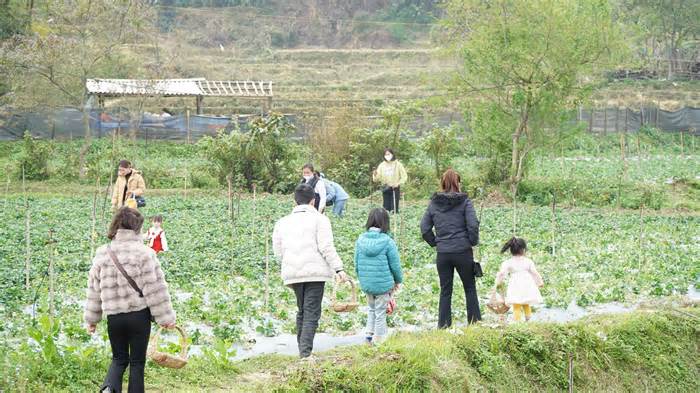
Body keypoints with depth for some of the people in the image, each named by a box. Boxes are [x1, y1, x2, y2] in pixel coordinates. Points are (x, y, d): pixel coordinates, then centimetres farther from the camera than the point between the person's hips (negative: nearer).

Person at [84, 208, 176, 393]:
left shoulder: (102, 254, 4)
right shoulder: (144, 253, -10)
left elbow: (94, 290, 10)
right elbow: (155, 288, -9)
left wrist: (92, 319, 18)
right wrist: (166, 317, -2)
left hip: (113, 316, 3)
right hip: (139, 315, -3)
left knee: (119, 358, 17)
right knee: (137, 361, 8)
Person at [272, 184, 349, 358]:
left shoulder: (282, 222, 13)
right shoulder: (319, 219, -1)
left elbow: (278, 251, 11)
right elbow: (326, 247, -10)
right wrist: (339, 269, -10)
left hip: (292, 273, 5)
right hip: (315, 272, -5)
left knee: (302, 311, 18)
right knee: (311, 313, -6)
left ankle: (302, 349, 19)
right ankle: (306, 351, -18)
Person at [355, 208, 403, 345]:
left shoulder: (361, 240, -3)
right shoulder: (388, 241, -15)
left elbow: (356, 264, 4)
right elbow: (395, 265, -7)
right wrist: (398, 280, 10)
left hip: (366, 284, 4)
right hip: (384, 284, -4)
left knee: (371, 309, 23)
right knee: (380, 313, 8)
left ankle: (370, 334, 16)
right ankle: (379, 340, 13)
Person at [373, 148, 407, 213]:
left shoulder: (398, 164, -4)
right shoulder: (382, 165, 3)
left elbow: (404, 177, -1)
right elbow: (377, 179, 0)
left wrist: (398, 183, -15)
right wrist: (375, 174, -22)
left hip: (395, 189, -3)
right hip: (386, 189, 3)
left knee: (394, 209, -7)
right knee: (386, 208, 3)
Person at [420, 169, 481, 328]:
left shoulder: (434, 203, 3)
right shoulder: (464, 202, -7)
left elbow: (424, 228, 3)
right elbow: (473, 225, -14)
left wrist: (435, 242, 12)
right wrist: (473, 242, 1)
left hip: (442, 254, 3)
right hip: (463, 251, -3)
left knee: (445, 291, 10)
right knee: (470, 288, 11)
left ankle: (443, 326, 9)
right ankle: (475, 322, 12)